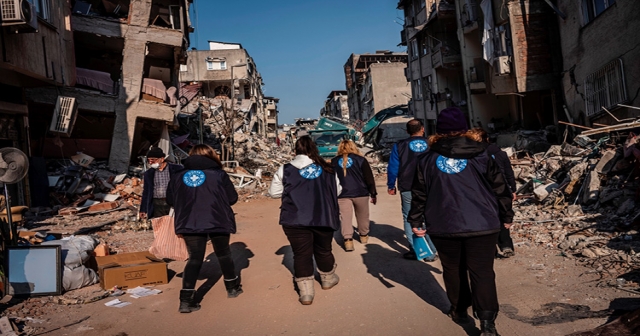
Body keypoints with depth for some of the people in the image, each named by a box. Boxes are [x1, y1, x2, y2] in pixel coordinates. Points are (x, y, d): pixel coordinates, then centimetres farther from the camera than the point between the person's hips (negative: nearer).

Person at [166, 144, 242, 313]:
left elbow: (171, 200, 12)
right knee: (223, 254, 17)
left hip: (190, 223, 2)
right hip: (218, 221, -1)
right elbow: (232, 198, 1)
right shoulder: (218, 174, -2)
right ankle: (233, 287, 31)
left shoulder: (178, 176, 6)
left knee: (195, 258, 8)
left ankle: (186, 299, 0)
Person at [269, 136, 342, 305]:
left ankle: (306, 293, 7)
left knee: (301, 255, 7)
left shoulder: (285, 170, -1)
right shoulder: (327, 169, 6)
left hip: (296, 220, -2)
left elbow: (274, 192, 5)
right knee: (324, 251, 21)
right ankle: (328, 279, 41)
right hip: (324, 218, 2)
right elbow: (337, 191, 14)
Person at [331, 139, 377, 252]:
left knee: (345, 217, 2)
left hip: (342, 195, 0)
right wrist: (373, 194, 8)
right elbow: (369, 178, 1)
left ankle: (347, 240, -10)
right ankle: (364, 236, 33)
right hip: (360, 193, 0)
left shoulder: (334, 162, 6)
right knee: (362, 216, 17)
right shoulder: (360, 160, 1)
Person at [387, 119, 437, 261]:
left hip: (407, 189, -1)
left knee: (409, 219, 9)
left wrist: (391, 185, 7)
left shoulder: (400, 146, -1)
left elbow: (393, 167, -2)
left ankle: (414, 251, 9)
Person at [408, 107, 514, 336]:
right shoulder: (480, 156, 0)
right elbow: (499, 187, 4)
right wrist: (506, 215, 16)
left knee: (453, 269, 18)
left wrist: (416, 221, 12)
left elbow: (419, 194, 4)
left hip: (444, 226, 1)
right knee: (482, 271, 3)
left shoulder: (428, 160, 2)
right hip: (482, 224, -1)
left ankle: (459, 310, 32)